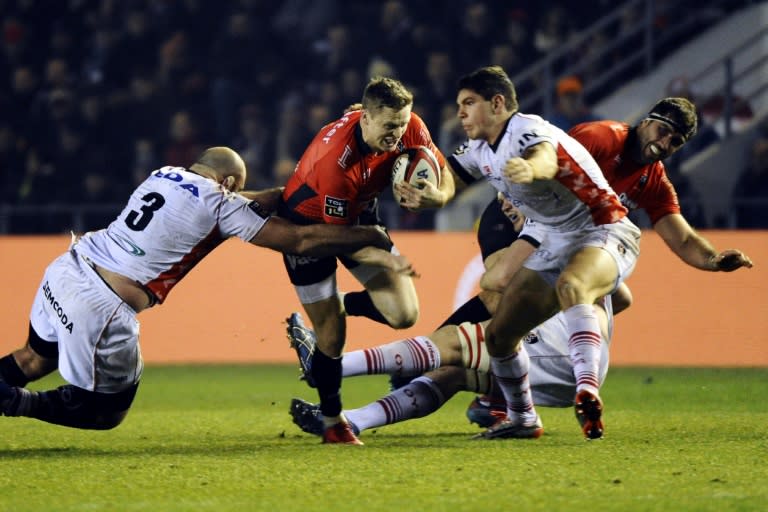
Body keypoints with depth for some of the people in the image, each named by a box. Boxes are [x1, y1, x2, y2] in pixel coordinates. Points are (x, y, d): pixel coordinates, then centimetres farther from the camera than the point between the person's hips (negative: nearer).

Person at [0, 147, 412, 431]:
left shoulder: (165, 176, 14)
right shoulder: (219, 205, -5)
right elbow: (300, 240, -2)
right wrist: (373, 238, 7)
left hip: (64, 273, 7)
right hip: (100, 306, -7)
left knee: (36, 359, 33)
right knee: (104, 410, 11)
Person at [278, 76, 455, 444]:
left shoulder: (409, 129, -22)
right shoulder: (334, 160, -38)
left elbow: (445, 178, -11)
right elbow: (336, 235, -27)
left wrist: (435, 197, -32)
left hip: (361, 216, 6)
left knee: (404, 315, -7)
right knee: (332, 337, -4)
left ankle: (341, 304, 25)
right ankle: (333, 423, 21)